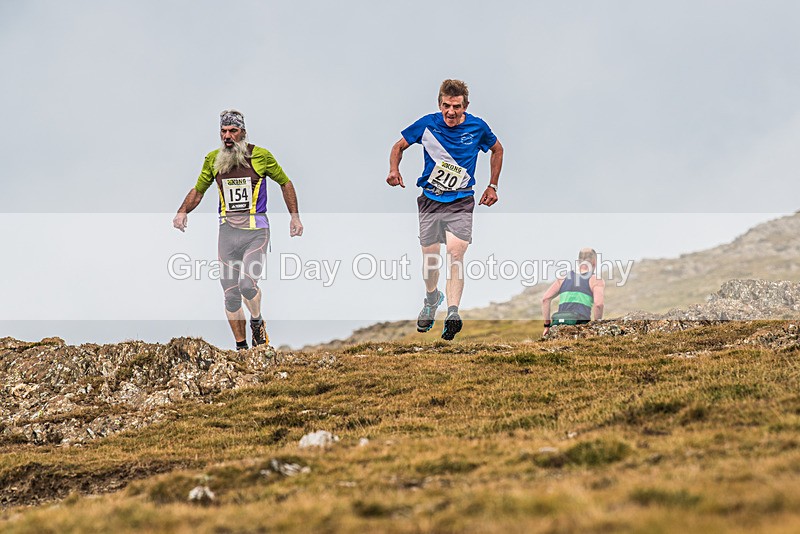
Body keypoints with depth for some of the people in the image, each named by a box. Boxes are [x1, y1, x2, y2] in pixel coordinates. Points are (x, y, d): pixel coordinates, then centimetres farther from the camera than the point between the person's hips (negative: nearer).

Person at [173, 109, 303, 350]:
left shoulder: (260, 156, -4)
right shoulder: (213, 159, 4)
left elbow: (285, 183, 10)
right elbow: (198, 190, 17)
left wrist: (295, 217, 5)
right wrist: (183, 211, -1)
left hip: (256, 232, -3)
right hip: (227, 232, 3)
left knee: (247, 284, -21)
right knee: (230, 295, 2)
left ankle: (257, 322, 9)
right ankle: (241, 347, 16)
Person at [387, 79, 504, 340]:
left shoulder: (477, 127, -5)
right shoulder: (427, 124, -7)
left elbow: (497, 149, 15)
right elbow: (399, 146, 7)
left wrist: (492, 186, 14)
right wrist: (394, 169, -12)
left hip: (461, 201, -1)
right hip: (430, 200, 2)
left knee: (456, 253, -20)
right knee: (430, 257, 9)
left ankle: (452, 313, -30)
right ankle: (432, 299, 40)